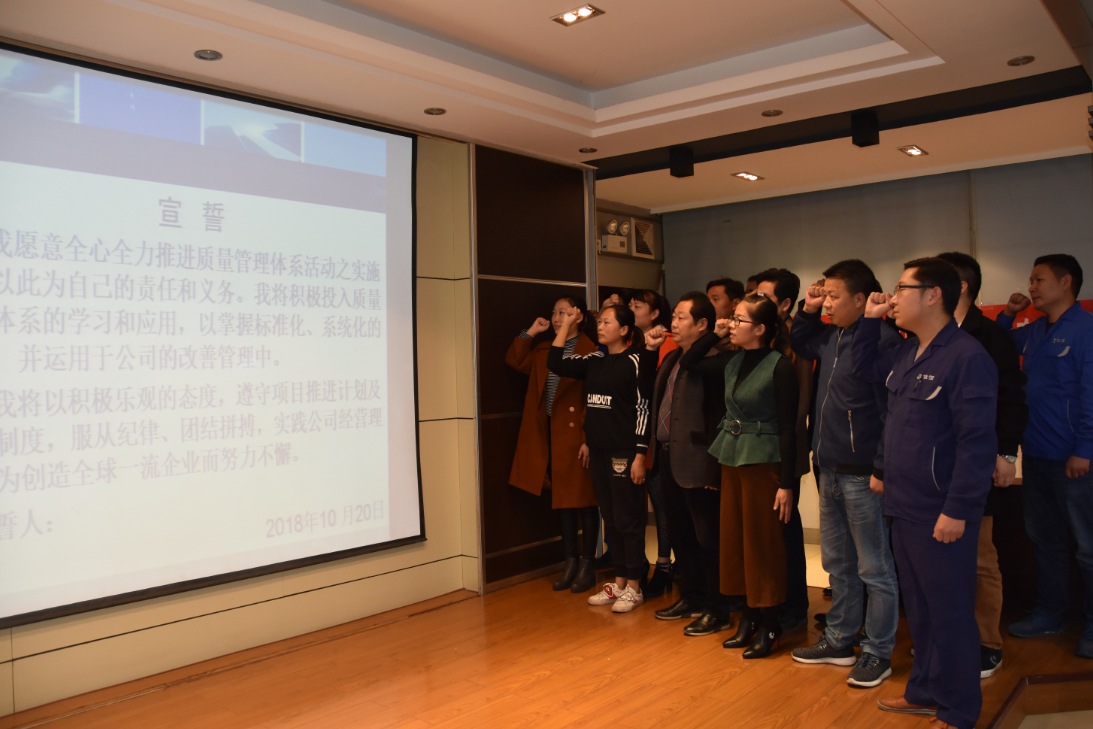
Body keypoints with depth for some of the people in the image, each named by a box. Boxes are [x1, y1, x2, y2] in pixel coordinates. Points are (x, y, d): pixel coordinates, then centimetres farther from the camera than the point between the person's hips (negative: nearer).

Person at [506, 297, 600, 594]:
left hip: (576, 434, -7)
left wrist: (589, 438, -18)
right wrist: (531, 332, 6)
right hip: (550, 434, 7)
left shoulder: (590, 352, -10)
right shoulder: (544, 350, 14)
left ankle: (587, 564, 14)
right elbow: (514, 360, 14)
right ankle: (571, 562, 23)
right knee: (562, 501, 13)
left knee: (583, 500, 3)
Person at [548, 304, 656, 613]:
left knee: (627, 518, 1)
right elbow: (556, 363, 5)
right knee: (610, 518, 14)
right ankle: (619, 583, 25)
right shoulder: (595, 361, 10)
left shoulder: (636, 361, -8)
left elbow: (643, 408, -11)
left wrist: (640, 455, -15)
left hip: (624, 451, -7)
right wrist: (566, 326, 4)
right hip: (598, 450, 7)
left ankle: (633, 587, 13)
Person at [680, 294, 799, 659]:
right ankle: (749, 616, 25)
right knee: (735, 541, 12)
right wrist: (714, 334, 3)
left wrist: (786, 484, -16)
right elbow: (688, 363, 17)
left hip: (763, 463, -7)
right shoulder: (732, 361, 6)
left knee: (762, 545, 2)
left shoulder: (779, 367, -13)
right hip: (732, 459, 7)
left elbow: (788, 427, -14)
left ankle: (769, 625, 15)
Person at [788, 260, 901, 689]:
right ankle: (839, 641, 33)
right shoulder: (831, 337, 8)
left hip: (863, 474, -9)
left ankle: (878, 653, 20)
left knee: (874, 569, 6)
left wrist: (882, 468, -19)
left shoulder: (883, 340, -17)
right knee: (838, 563, 19)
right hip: (830, 469, 9)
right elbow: (798, 344, 31)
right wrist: (807, 310, 14)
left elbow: (893, 408, -19)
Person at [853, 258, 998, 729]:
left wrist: (958, 510, -21)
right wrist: (870, 319, 14)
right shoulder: (905, 354, 10)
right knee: (918, 608, 20)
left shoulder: (966, 356, -17)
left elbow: (976, 440, -20)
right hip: (904, 508, 9)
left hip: (941, 514, -9)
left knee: (949, 614, 5)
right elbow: (862, 367, 29)